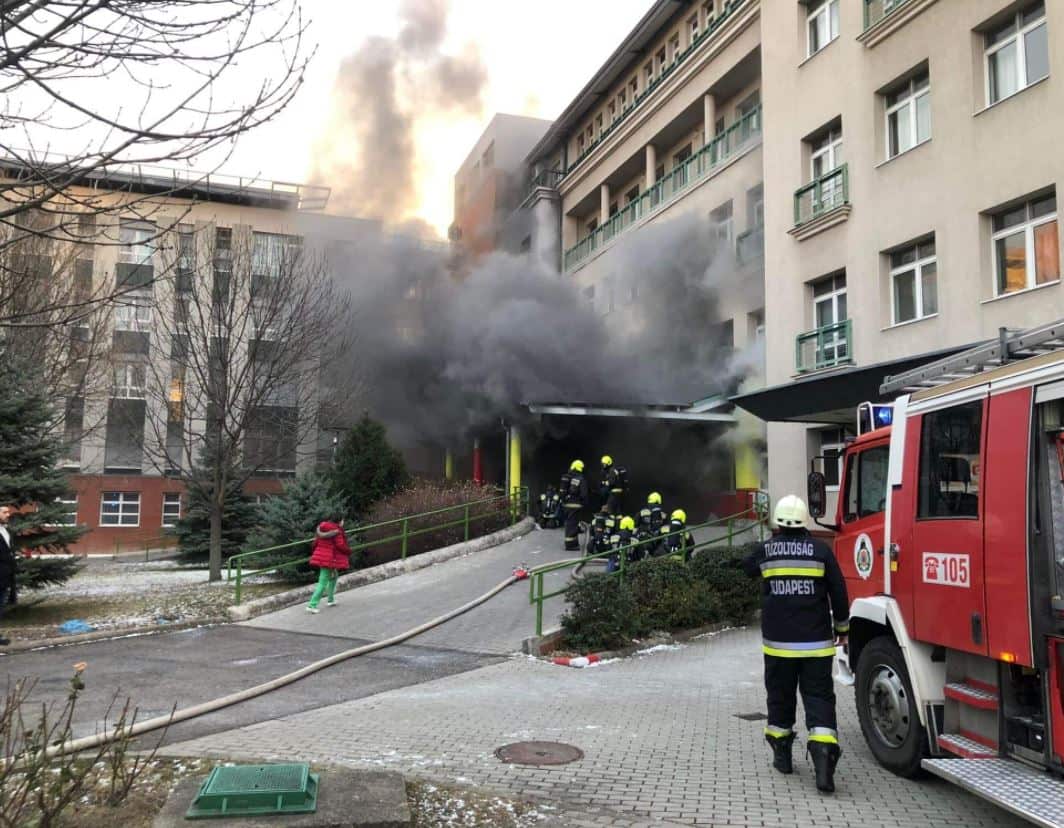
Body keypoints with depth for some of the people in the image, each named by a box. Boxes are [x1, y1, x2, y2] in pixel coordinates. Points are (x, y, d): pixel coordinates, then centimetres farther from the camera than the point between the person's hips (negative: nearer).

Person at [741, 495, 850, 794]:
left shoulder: (765, 550, -2)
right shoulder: (821, 550, -4)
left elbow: (747, 566, 21)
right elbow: (838, 592, 0)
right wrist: (841, 627, 14)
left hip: (778, 642, 1)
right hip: (816, 642, -1)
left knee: (780, 696, 14)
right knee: (819, 698, 1)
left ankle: (782, 755, 25)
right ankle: (823, 753, -15)